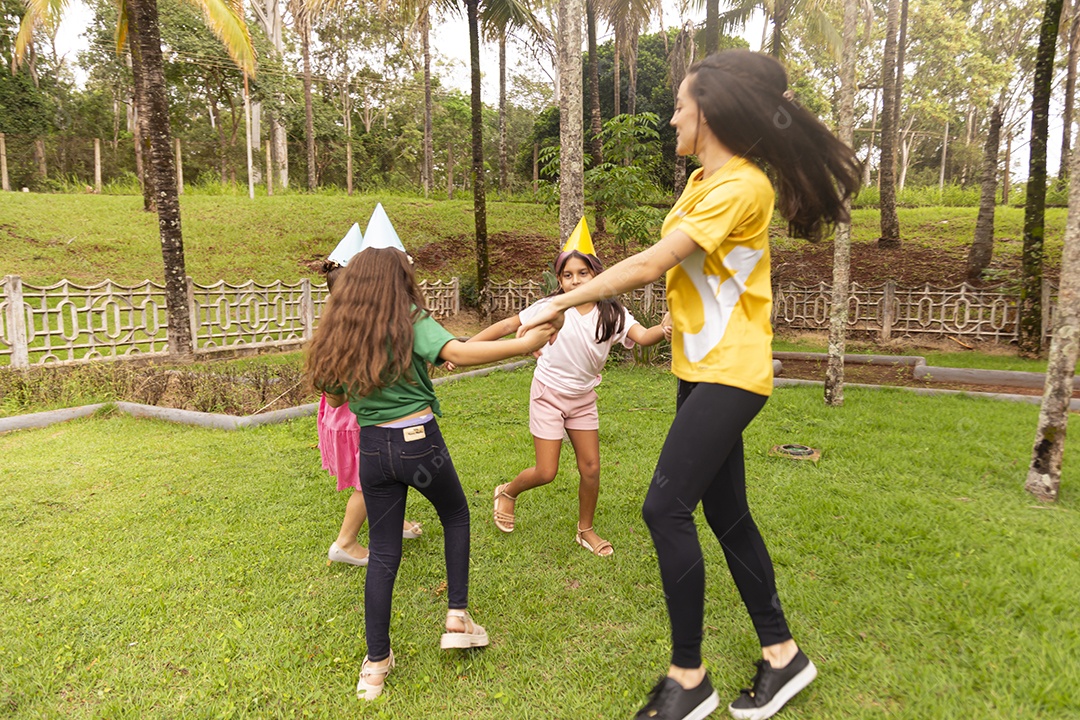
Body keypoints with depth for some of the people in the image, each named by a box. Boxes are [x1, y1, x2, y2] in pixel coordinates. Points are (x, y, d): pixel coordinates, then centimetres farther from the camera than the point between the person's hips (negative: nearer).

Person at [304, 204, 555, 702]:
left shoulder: (338, 336, 5)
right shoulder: (411, 324, -9)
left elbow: (335, 398, 12)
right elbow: (456, 352, -27)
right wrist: (523, 344, -28)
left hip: (372, 448, 4)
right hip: (420, 441, -4)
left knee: (383, 553, 14)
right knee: (456, 516, 23)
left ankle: (376, 662, 20)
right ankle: (458, 617, 22)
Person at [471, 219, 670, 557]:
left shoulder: (611, 313, -13)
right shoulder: (552, 308, -17)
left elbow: (642, 336, -30)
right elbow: (508, 325, -12)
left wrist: (663, 330, -53)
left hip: (583, 398, 3)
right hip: (549, 394, -3)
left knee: (591, 468, 5)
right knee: (546, 473, 0)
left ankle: (586, 531, 28)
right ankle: (507, 493, 33)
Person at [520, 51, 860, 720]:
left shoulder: (740, 186, -15)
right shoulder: (703, 181, 15)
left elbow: (650, 264, -19)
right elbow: (668, 264, 14)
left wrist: (564, 301, -13)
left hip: (730, 374, -10)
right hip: (701, 369, 10)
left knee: (666, 508, -12)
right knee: (727, 515, 13)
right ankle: (782, 653, 29)